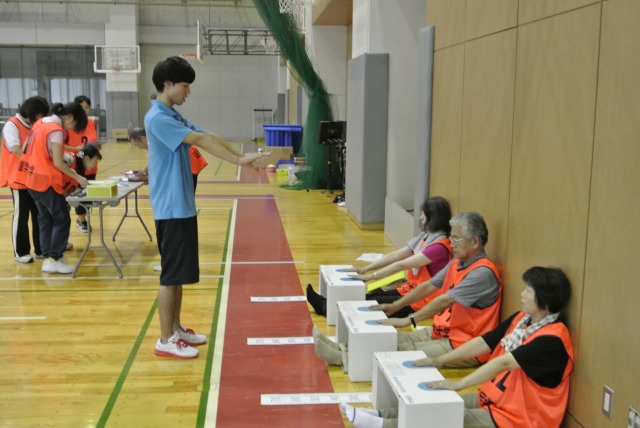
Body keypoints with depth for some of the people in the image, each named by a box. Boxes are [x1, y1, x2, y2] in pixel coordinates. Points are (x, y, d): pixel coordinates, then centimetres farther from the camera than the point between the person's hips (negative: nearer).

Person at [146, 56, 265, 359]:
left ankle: (176, 329, 26)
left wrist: (240, 158, -3)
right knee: (171, 275, -2)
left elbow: (207, 138, 8)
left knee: (179, 274, 15)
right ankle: (165, 340, 7)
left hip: (183, 206, 10)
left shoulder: (174, 117, 15)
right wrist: (239, 161, -26)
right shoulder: (157, 118, -16)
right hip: (171, 208, -10)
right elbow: (200, 140, -23)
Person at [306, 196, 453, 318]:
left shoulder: (440, 246, -22)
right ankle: (327, 305, -4)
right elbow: (395, 255, 6)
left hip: (424, 300, -8)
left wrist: (370, 277, -21)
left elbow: (401, 265, -23)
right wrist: (364, 269, -1)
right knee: (369, 297, -4)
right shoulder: (425, 236, 8)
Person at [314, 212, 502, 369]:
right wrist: (394, 306, 6)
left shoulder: (483, 272, -22)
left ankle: (346, 358, -26)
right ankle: (344, 350, -12)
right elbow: (428, 286, 11)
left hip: (464, 347, -8)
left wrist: (407, 320, -26)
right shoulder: (457, 263, 8)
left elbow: (445, 300, -26)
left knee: (407, 351, -20)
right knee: (397, 339, -5)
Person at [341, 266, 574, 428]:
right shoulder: (521, 319, 3)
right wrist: (441, 360, 1)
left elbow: (503, 362, -29)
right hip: (494, 397, 8)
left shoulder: (552, 338, -24)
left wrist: (458, 384, -31)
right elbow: (483, 342, 5)